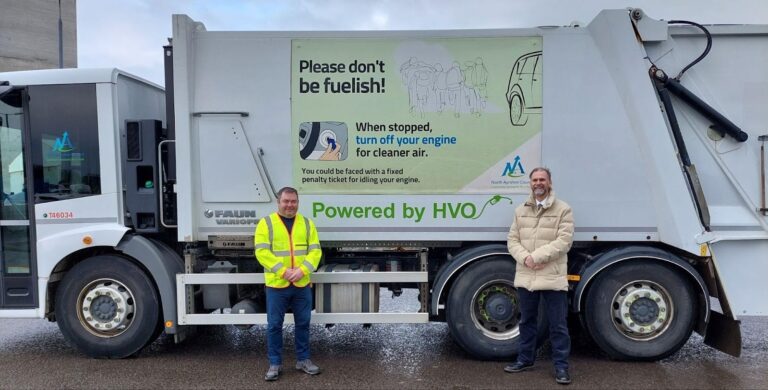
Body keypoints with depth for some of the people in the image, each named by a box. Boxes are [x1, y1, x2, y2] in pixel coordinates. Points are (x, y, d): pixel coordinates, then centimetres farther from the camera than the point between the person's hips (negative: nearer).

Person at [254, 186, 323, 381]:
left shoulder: (307, 223, 8)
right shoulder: (266, 223, -1)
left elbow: (315, 251, 2)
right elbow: (262, 252, -10)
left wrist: (302, 270, -14)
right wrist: (283, 271, -18)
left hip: (302, 285, 3)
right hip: (276, 284, -2)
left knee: (303, 323, 12)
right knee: (274, 325, 5)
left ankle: (303, 360, 26)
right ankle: (275, 363, 18)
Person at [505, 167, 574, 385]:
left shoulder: (563, 209, -2)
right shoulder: (521, 210, 12)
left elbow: (564, 241, -12)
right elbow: (512, 240, 6)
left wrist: (536, 256, -18)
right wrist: (525, 258, -13)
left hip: (553, 277, -4)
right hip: (525, 276, 4)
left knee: (558, 324, 2)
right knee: (527, 320, 16)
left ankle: (561, 366, 14)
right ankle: (525, 359, 30)